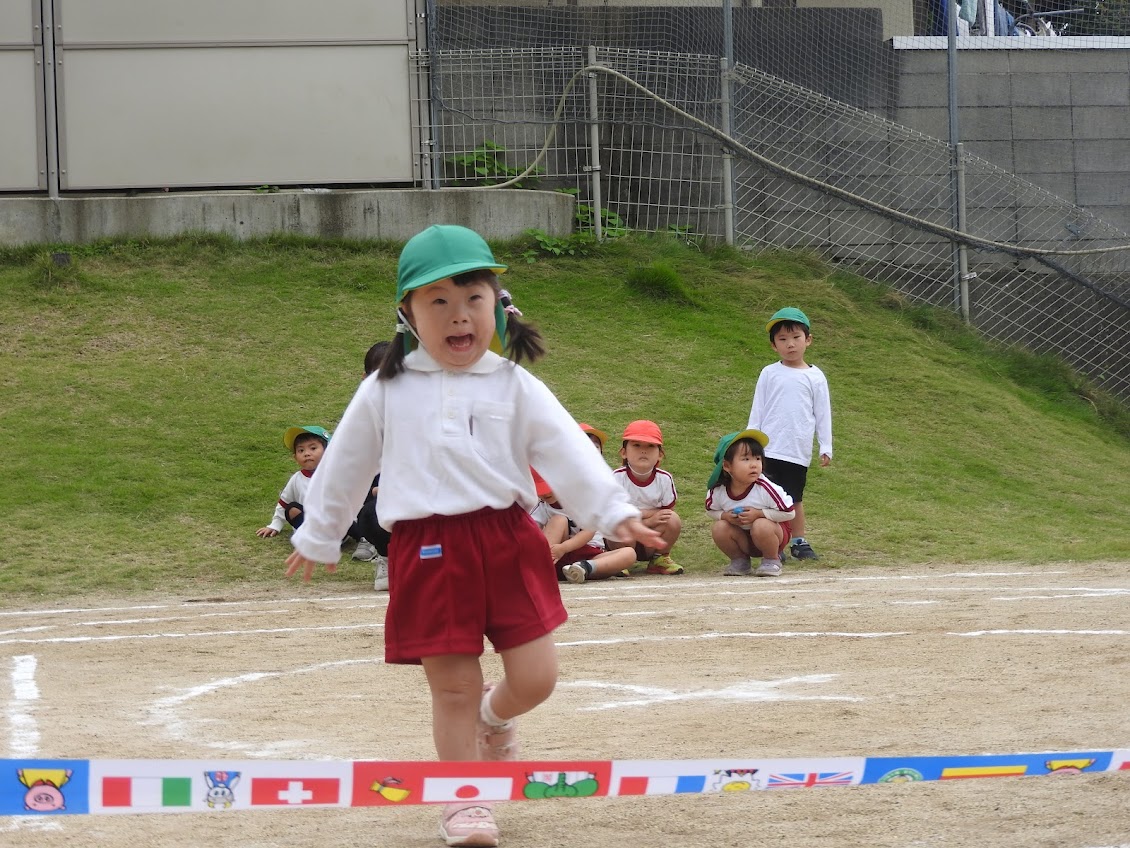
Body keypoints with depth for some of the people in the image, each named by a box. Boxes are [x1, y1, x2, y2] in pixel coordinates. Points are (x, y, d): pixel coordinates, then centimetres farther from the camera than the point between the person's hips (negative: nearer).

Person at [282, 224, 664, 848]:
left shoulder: (515, 387, 5)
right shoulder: (386, 393, 6)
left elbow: (568, 452, -3)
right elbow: (346, 465, 17)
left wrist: (614, 512, -15)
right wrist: (317, 537, 25)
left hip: (508, 543, 1)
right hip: (427, 551, -1)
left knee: (534, 678, 1)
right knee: (452, 688, 0)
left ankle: (494, 718, 35)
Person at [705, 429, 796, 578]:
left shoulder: (765, 488, -28)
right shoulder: (718, 490, -17)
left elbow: (789, 512, -22)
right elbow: (711, 510, 3)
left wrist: (759, 514, -28)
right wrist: (725, 516, -18)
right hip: (743, 541, 3)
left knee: (761, 526, -35)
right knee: (718, 528, -23)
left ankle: (772, 560, -6)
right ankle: (739, 561, 3)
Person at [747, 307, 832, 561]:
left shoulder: (815, 377, 4)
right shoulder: (769, 374, 3)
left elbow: (823, 414, 7)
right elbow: (757, 411, 7)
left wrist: (826, 448, 3)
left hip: (799, 452, 1)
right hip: (769, 450, -1)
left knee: (795, 498, 11)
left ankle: (799, 542, 21)